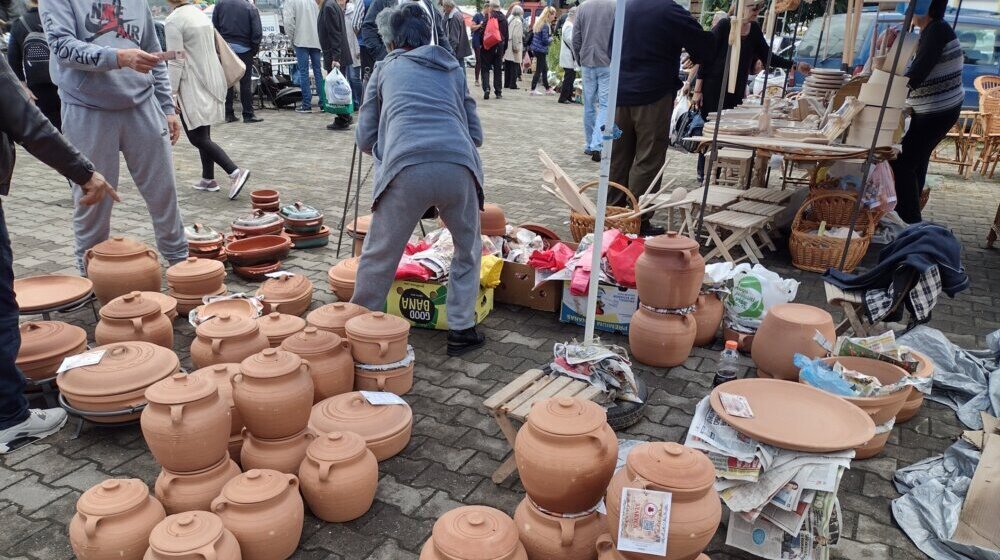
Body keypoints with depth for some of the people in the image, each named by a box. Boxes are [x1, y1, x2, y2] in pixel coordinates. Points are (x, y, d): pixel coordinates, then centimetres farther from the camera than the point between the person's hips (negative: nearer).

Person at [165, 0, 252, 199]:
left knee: (197, 137, -5)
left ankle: (235, 172, -19)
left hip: (193, 86, -8)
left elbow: (175, 61, -18)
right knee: (204, 134, 15)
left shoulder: (173, 21, -14)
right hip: (211, 80, 8)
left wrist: (172, 93, -14)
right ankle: (208, 179, 20)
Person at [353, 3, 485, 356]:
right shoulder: (454, 69, 29)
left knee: (379, 256, 17)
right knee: (469, 250, 25)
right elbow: (475, 134, 26)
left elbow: (366, 138, 23)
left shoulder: (386, 69, 25)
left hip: (406, 169, -1)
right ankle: (461, 330, 27)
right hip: (459, 166, 2)